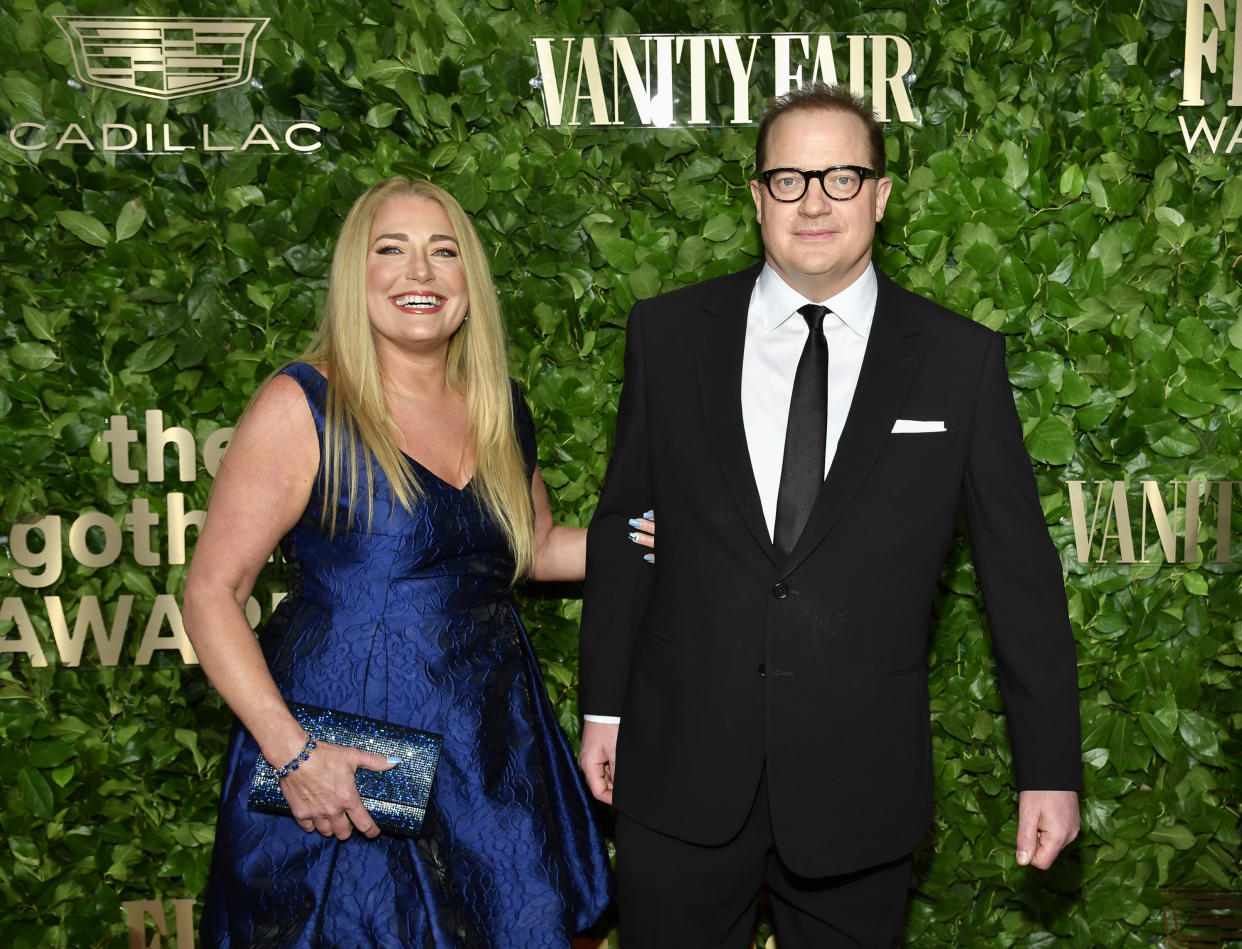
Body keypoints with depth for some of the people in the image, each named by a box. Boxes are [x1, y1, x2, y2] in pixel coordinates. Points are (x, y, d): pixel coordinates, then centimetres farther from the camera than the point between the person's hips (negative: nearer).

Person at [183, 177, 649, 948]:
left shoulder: (498, 409, 7)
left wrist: (637, 543, 5)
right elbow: (212, 594, -11)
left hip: (494, 756, 5)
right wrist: (291, 751, -19)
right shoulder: (303, 408, -10)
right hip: (340, 773, -5)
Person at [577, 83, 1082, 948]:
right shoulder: (668, 334, 1)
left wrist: (1052, 766, 1)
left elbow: (1021, 572, 0)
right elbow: (621, 527, 6)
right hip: (680, 774, 1)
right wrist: (604, 708, 8)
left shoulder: (962, 360, -3)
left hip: (861, 782, -1)